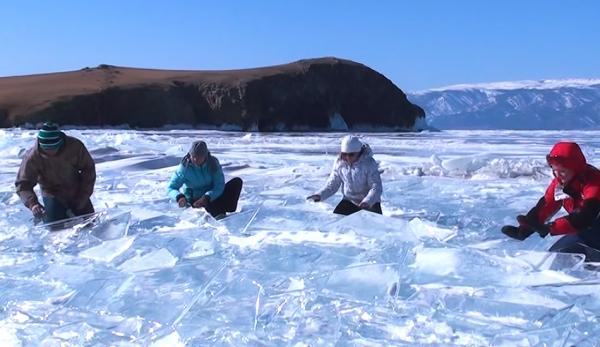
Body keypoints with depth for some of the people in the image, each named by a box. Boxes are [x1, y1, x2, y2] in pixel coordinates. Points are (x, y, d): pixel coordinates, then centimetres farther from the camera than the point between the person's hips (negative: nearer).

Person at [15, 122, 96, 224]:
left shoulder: (75, 146, -25)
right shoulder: (32, 157, -26)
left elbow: (89, 169, -12)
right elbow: (23, 184, -22)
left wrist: (83, 196, -14)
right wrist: (32, 203, -40)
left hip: (78, 194, 2)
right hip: (53, 197, -1)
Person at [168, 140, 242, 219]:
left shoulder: (213, 163, -13)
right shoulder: (184, 167, -17)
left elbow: (219, 186, -17)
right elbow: (171, 188, -15)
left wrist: (207, 197, -37)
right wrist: (179, 197, -40)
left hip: (214, 195, 3)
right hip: (195, 199, -3)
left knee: (237, 181, -17)